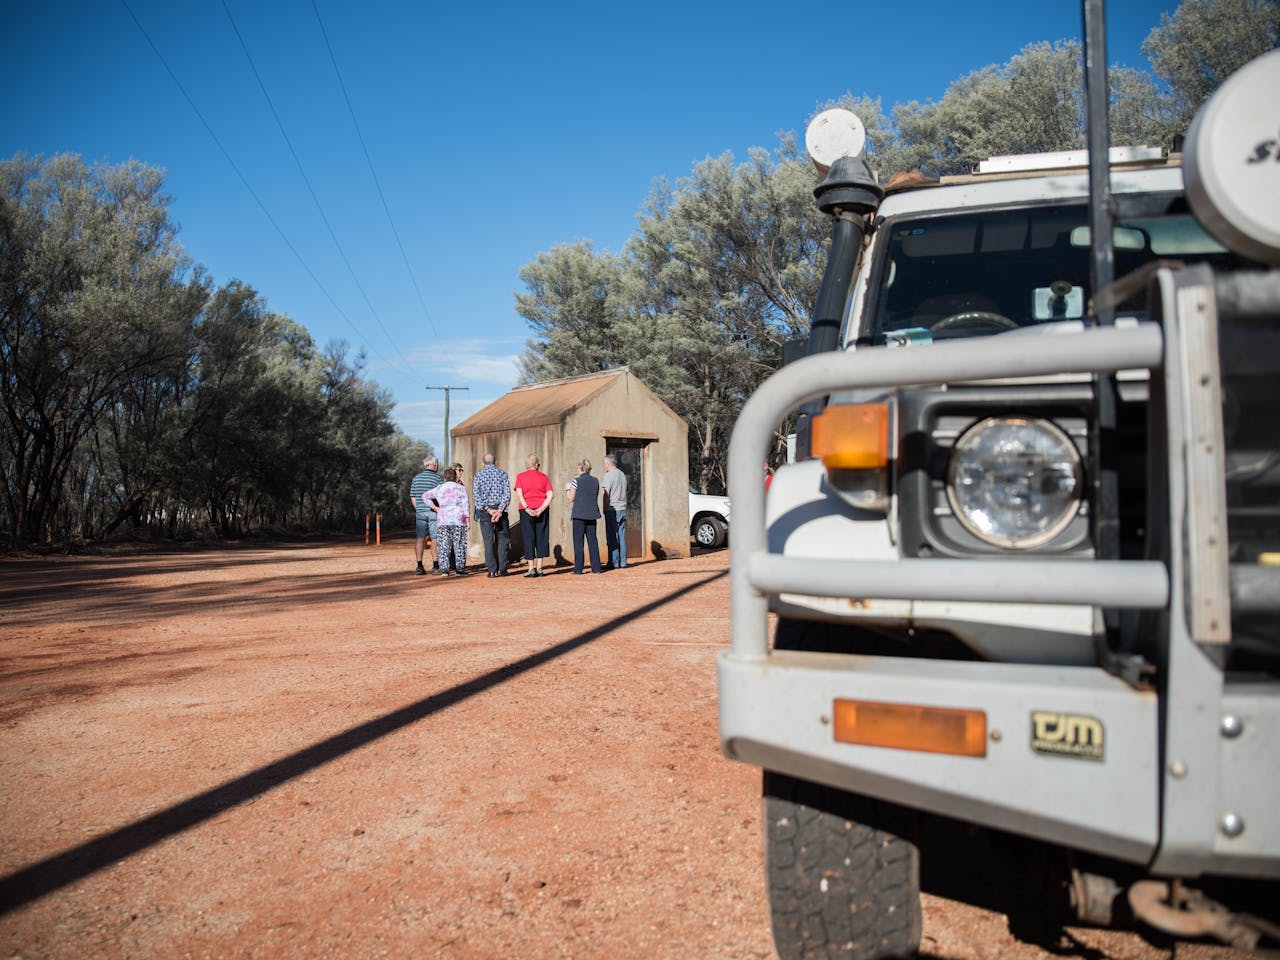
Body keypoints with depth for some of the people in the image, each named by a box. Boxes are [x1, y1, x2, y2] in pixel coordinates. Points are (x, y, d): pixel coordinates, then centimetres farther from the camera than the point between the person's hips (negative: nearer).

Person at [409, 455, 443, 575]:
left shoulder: (416, 477, 8)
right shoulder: (439, 478, -5)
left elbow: (412, 497, 10)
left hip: (420, 512, 3)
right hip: (434, 512, -3)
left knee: (420, 538, 4)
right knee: (435, 538, 4)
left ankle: (419, 566, 1)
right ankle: (435, 564, 6)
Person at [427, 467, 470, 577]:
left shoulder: (439, 489, 10)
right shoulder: (461, 488, 3)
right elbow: (465, 505, -2)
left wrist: (434, 507, 14)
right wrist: (467, 519, -1)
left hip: (443, 520, 2)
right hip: (458, 520, -2)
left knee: (444, 545, 3)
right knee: (459, 545, 2)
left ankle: (444, 569, -2)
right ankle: (459, 569, 0)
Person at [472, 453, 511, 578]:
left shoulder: (478, 475, 5)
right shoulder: (503, 474, 6)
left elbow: (477, 496, -5)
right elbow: (507, 494, -6)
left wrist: (488, 510, -10)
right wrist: (500, 510, -12)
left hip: (485, 511, 0)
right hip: (500, 508, 0)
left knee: (488, 540, 1)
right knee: (502, 538, 6)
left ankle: (492, 570, -1)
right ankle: (501, 569, 1)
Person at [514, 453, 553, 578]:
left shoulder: (520, 477, 4)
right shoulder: (544, 477, 8)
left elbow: (519, 494, -9)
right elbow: (551, 495, -2)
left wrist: (527, 508, -13)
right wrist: (541, 508, -8)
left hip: (526, 511, -1)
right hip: (542, 510, 2)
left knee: (529, 539, 1)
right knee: (541, 538, 7)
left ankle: (531, 568, -2)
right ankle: (539, 568, 6)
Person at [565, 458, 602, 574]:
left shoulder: (576, 481, -8)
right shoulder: (595, 481, 6)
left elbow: (570, 499, -4)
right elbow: (596, 498, 12)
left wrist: (568, 488, 11)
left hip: (579, 514, -4)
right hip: (592, 513, 5)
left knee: (578, 541, 0)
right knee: (592, 540, 9)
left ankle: (578, 568, -1)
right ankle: (596, 568, 9)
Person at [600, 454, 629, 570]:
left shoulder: (609, 475, -9)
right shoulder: (622, 475, 13)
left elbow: (607, 494, -13)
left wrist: (604, 509, -6)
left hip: (612, 509, -7)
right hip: (623, 508, 7)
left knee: (612, 537, -3)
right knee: (622, 536, 8)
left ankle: (614, 563, -3)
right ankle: (623, 563, 9)